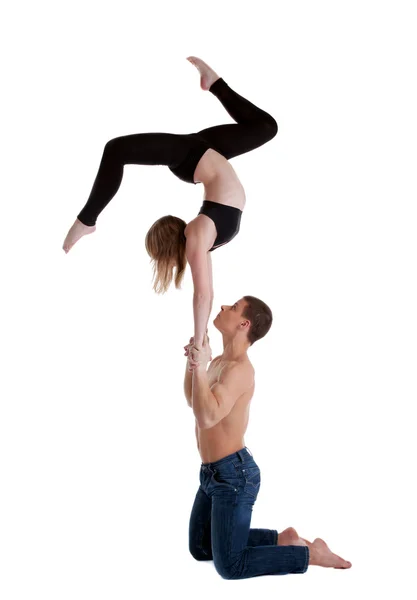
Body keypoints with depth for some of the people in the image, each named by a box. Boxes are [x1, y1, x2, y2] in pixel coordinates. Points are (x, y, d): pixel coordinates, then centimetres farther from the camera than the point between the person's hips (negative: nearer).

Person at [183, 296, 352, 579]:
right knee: (200, 548, 21)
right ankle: (282, 538, 25)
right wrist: (193, 362, 6)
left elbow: (207, 416, -38)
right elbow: (192, 400, 22)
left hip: (234, 474, -10)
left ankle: (311, 553, 8)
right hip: (213, 472, 10)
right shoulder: (221, 361, 7)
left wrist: (200, 366, -34)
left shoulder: (239, 369, -24)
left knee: (230, 565, -2)